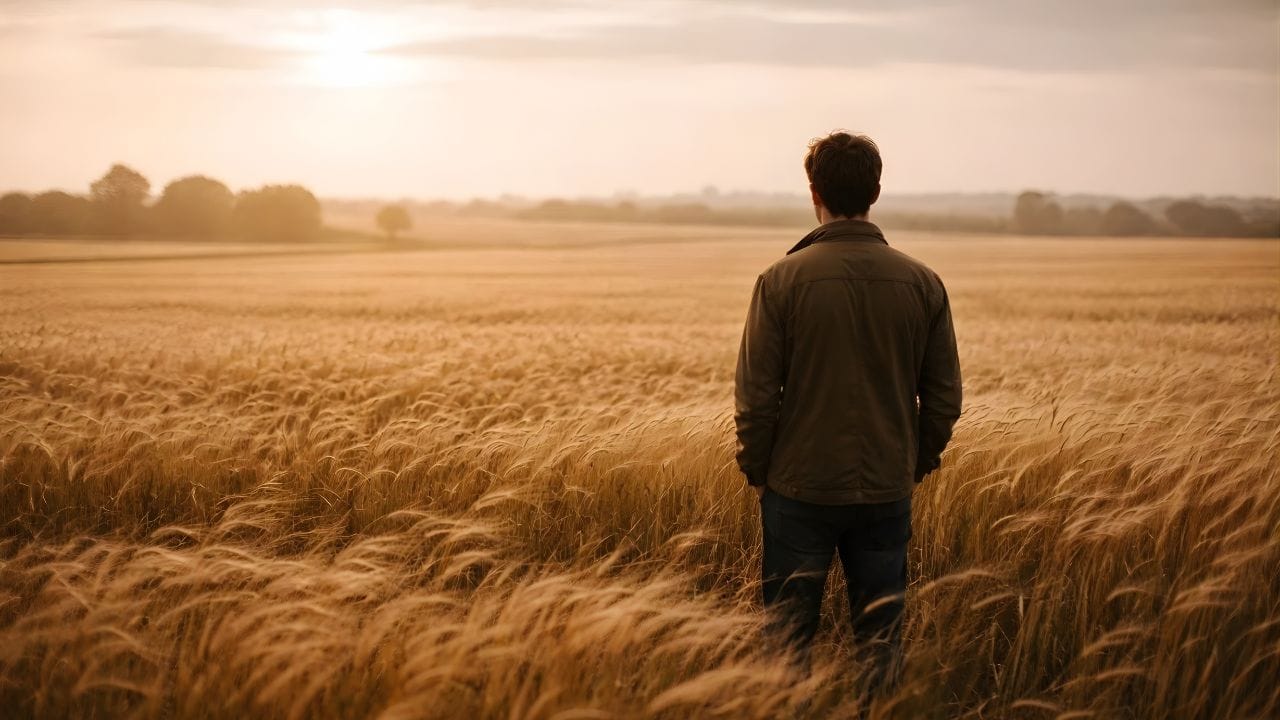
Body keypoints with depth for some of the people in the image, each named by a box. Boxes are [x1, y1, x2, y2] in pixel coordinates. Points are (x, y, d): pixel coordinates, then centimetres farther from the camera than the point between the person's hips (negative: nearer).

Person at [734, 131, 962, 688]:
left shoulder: (782, 279, -11)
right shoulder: (922, 282, -3)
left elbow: (755, 395, -10)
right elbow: (944, 395, 2)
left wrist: (756, 470, 5)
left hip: (800, 489, -2)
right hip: (888, 491, 2)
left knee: (789, 628, 11)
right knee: (880, 636, 13)